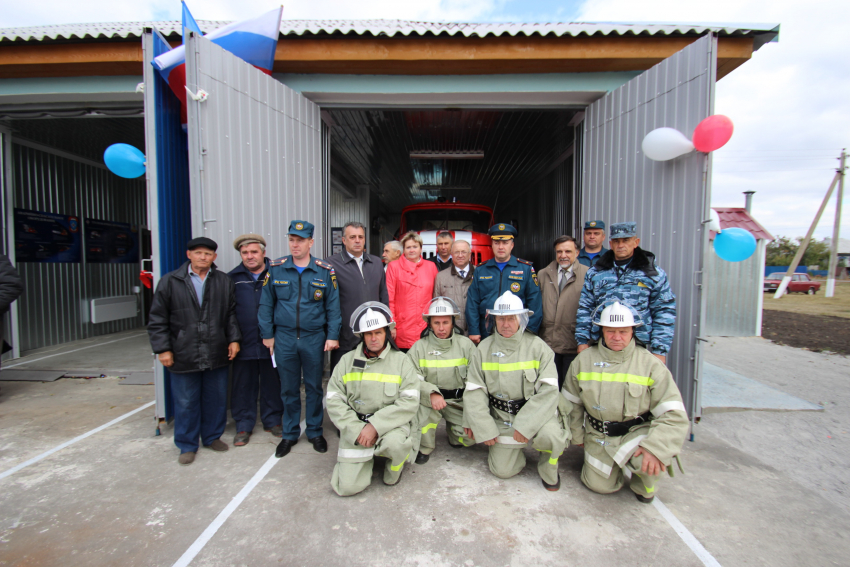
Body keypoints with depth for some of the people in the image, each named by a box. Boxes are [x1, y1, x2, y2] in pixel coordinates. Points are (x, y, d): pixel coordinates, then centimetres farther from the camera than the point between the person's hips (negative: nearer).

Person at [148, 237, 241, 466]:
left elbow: (232, 314, 10)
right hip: (183, 356, -2)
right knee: (186, 403, 9)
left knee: (216, 399, 14)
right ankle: (187, 445, 27)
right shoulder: (170, 282, -1)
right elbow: (157, 320, 0)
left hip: (217, 355, 2)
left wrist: (234, 339, 1)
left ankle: (212, 437, 33)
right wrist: (162, 349, -5)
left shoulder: (224, 282, 5)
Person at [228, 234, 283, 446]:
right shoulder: (233, 278, 6)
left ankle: (272, 421, 29)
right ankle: (244, 426, 27)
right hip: (244, 343, 1)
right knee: (243, 386, 10)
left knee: (272, 384, 11)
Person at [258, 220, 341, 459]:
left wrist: (332, 336, -6)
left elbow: (333, 306, -2)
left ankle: (315, 432, 29)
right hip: (284, 338, 1)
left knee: (314, 387, 11)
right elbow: (266, 304, 4)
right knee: (288, 389, 13)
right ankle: (289, 433, 31)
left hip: (314, 338, -1)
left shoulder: (325, 271, -3)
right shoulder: (275, 269, 0)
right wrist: (267, 335, 2)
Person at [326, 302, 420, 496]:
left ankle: (394, 469, 3)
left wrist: (375, 426, -19)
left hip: (391, 425, -1)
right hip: (356, 427, 2)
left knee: (395, 443, -34)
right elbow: (334, 401, -1)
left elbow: (409, 403, -11)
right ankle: (368, 458, 24)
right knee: (347, 487, -9)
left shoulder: (401, 361, -2)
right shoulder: (347, 361, 4)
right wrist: (358, 430, -12)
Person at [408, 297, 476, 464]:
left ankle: (452, 433, 21)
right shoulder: (419, 347, -3)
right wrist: (432, 393, -31)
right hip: (430, 400, -1)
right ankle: (424, 448, -4)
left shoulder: (465, 344, 0)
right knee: (423, 402, -33)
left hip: (459, 402, 1)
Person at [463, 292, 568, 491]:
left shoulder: (537, 346, -9)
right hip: (502, 418, 2)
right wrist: (483, 428, -8)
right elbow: (474, 391, -2)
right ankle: (515, 449, 32)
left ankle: (549, 468, 4)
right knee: (502, 470, -2)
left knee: (550, 435, -31)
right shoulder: (484, 348, -3)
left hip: (535, 412, -2)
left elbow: (548, 390, -16)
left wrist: (525, 425, -24)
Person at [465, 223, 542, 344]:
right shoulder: (480, 270, 6)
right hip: (486, 334, 1)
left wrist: (530, 332, -7)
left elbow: (534, 302, -1)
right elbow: (472, 302, 2)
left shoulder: (526, 268, 2)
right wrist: (473, 331, -4)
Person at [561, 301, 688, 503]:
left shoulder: (650, 364, -12)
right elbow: (571, 403, 8)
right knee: (600, 486, -1)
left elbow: (674, 415, -15)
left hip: (637, 432, -2)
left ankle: (644, 483, 7)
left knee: (651, 461, -30)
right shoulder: (584, 360, -5)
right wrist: (577, 436, 10)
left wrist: (655, 447, -27)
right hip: (598, 436, 2)